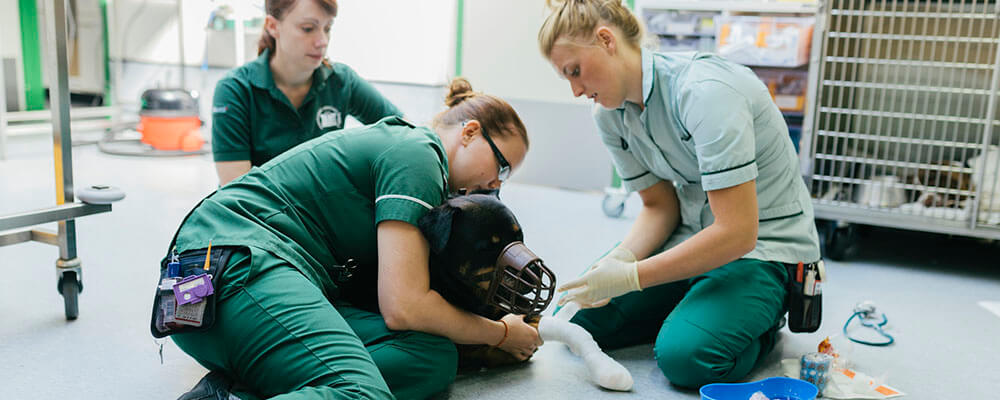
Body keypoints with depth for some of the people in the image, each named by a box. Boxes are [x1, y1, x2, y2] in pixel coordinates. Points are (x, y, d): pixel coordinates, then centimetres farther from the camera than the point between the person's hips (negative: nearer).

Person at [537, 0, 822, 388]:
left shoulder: (703, 91, -27)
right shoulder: (609, 114, -2)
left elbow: (738, 232, -29)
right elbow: (660, 206, 3)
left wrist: (630, 277, -28)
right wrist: (619, 259, -17)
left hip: (764, 244, -7)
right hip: (692, 235, 7)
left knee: (683, 355, -29)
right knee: (578, 317, -7)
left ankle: (760, 321, 4)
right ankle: (695, 304, 14)